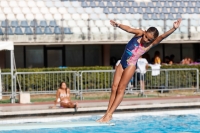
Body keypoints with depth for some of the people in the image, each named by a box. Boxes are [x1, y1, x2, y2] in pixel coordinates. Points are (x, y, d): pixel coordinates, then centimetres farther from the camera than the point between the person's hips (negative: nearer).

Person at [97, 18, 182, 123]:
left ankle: (109, 114, -2)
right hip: (122, 64, 5)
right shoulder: (140, 33, -2)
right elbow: (129, 29, -11)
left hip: (130, 66, -5)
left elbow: (162, 36, -27)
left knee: (120, 89, -5)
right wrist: (118, 25, -30)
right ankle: (107, 113, 5)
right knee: (114, 88, 3)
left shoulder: (150, 44, -13)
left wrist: (174, 29, -41)